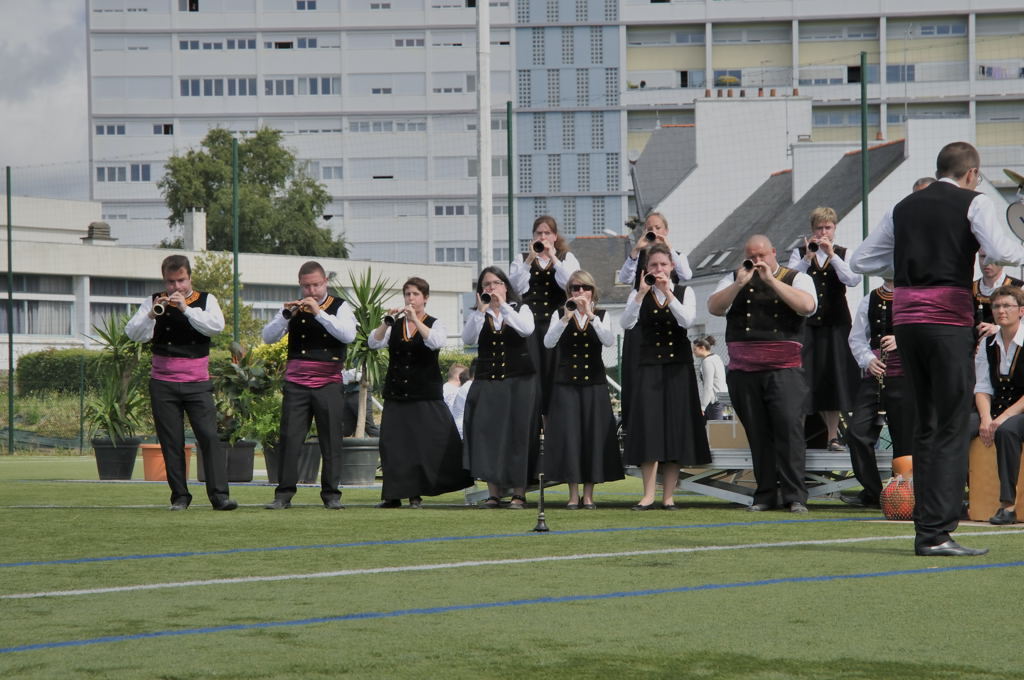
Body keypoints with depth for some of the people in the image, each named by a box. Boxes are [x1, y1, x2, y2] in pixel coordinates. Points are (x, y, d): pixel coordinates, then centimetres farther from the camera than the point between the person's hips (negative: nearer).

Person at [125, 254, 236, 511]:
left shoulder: (206, 300, 7)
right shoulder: (154, 302, 7)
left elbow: (216, 326, -11)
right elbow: (134, 333, -4)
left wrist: (186, 308, -18)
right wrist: (152, 314, -21)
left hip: (197, 383, -1)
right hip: (163, 383, 1)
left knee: (210, 437, -11)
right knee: (171, 442, 1)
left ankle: (219, 495, -13)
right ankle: (180, 496, 6)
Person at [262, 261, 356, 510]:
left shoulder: (340, 308, 4)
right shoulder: (294, 308, 11)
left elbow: (348, 335, -16)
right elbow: (268, 337, 3)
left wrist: (319, 313, -20)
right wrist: (285, 316, -13)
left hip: (328, 383, -2)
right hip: (296, 382, 2)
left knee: (331, 440, 0)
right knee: (289, 438, -3)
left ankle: (331, 494, 7)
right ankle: (284, 494, 0)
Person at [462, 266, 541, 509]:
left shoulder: (520, 309, 7)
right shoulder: (478, 314, 10)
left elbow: (527, 329, -15)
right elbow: (468, 338, -9)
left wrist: (503, 306, -17)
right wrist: (481, 311, -19)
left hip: (518, 382, -2)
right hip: (487, 383, 2)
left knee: (517, 434, -4)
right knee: (488, 434, -4)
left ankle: (519, 493, 0)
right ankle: (494, 493, 1)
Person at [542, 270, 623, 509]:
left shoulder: (601, 316, 7)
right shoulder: (560, 315, 5)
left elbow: (609, 340, -12)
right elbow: (548, 342, -12)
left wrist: (590, 315, -22)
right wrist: (566, 318, -24)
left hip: (594, 384, 1)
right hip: (566, 384, -1)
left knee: (593, 436, 0)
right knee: (568, 435, -4)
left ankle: (588, 495, 8)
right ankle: (573, 495, 3)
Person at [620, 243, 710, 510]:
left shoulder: (684, 292, 6)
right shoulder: (639, 295, 7)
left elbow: (687, 320, -13)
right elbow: (626, 323, -11)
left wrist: (667, 292, -20)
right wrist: (641, 293, -21)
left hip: (678, 368, 0)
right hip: (648, 367, 0)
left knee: (675, 429, -1)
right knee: (648, 428, -10)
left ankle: (668, 495, 4)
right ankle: (648, 495, -12)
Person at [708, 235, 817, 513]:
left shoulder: (796, 279, 8)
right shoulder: (734, 280, 15)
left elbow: (807, 306, -12)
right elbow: (714, 308, 0)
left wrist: (771, 280, -12)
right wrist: (740, 283, -11)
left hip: (784, 368, -2)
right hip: (744, 371, 3)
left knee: (789, 428, -13)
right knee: (757, 434, 2)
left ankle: (795, 496, -12)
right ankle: (765, 495, 8)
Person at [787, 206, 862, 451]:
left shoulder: (844, 254, 8)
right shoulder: (799, 254, 8)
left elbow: (853, 280, -10)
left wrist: (832, 255, -16)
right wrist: (807, 258, -19)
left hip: (836, 323, 1)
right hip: (806, 323, -1)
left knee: (833, 376, 1)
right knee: (803, 377, -6)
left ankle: (833, 435, 7)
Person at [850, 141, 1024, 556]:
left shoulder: (904, 207, 16)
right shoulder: (974, 203, 1)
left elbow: (861, 261, 17)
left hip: (905, 319, 6)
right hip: (949, 319, -6)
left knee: (925, 424, 15)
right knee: (952, 428, -4)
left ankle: (925, 528, 15)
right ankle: (936, 533, -11)